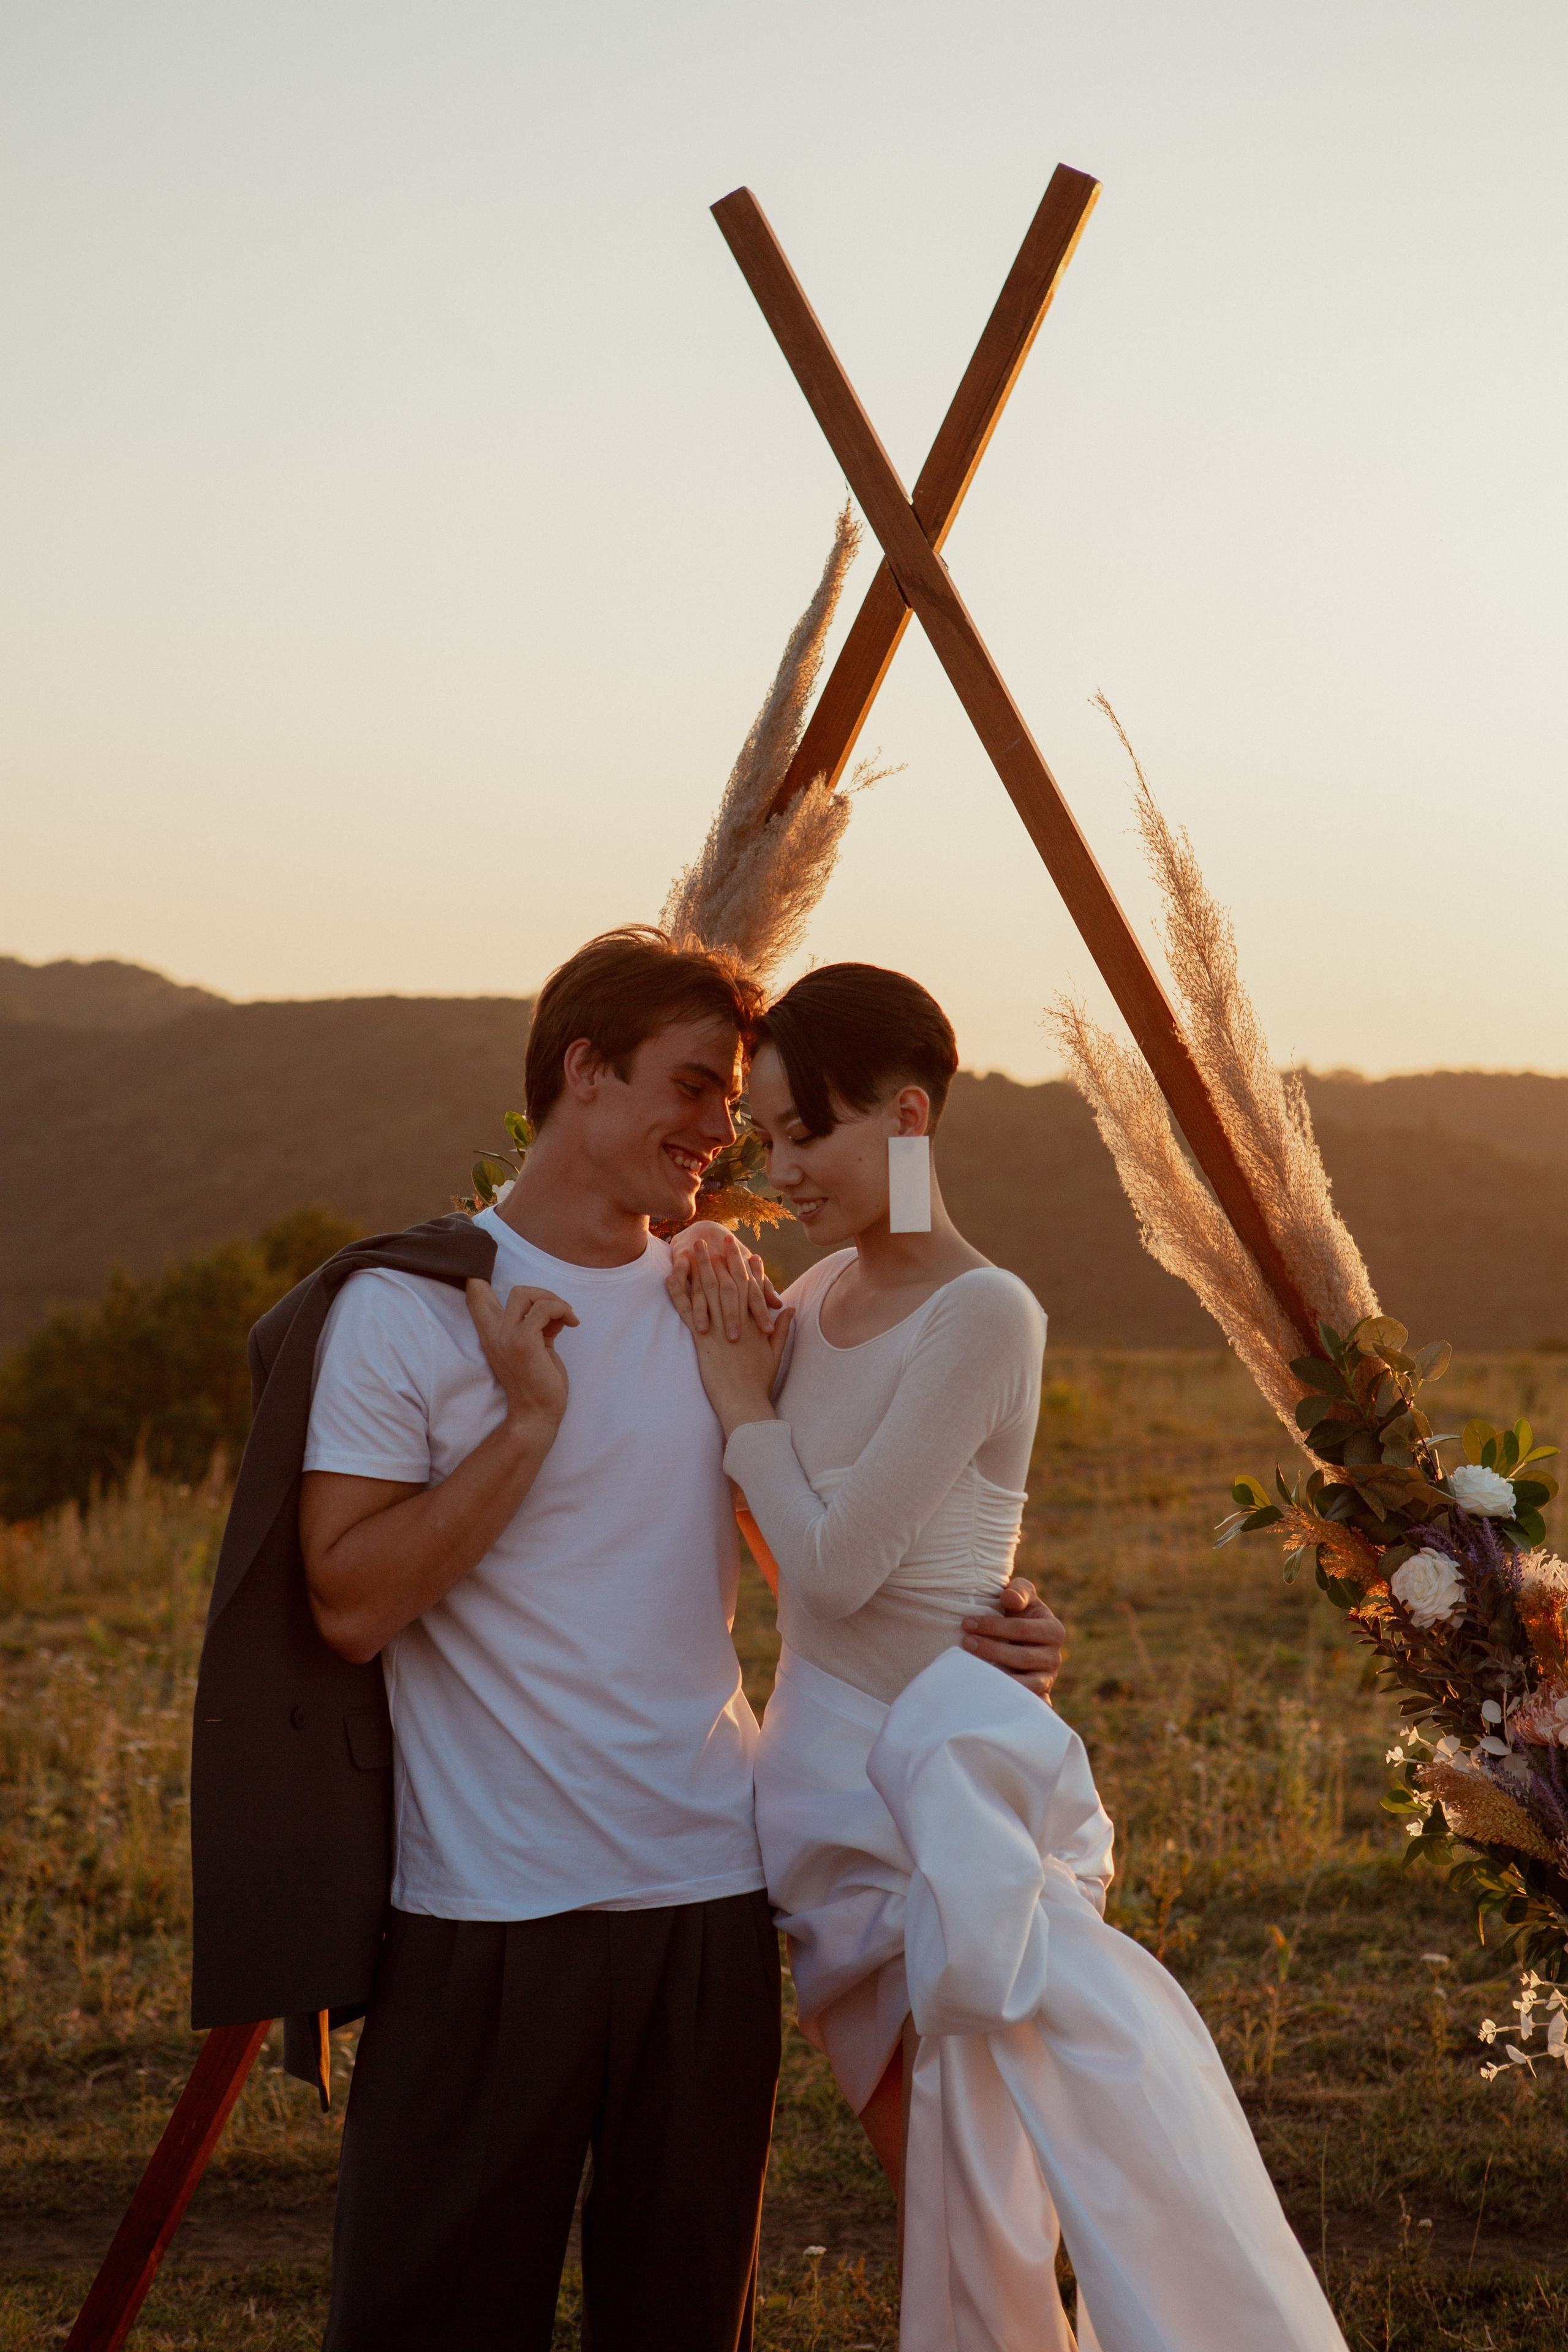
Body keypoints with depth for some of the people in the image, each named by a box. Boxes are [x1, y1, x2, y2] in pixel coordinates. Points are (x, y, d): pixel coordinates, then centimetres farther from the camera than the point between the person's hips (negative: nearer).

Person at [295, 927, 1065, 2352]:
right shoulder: (410, 1307, -6)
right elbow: (352, 1604, -13)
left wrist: (975, 1629, 1)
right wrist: (527, 1424, -18)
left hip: (711, 1897, 5)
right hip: (488, 1914, -4)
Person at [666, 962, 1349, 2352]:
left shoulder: (982, 1316, -16)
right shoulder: (821, 1294, 8)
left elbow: (838, 1564, -20)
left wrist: (748, 1403, -6)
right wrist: (723, 1342, 0)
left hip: (947, 1781, -7)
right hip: (833, 1773, 8)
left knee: (978, 2220, -14)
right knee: (937, 2207, 15)